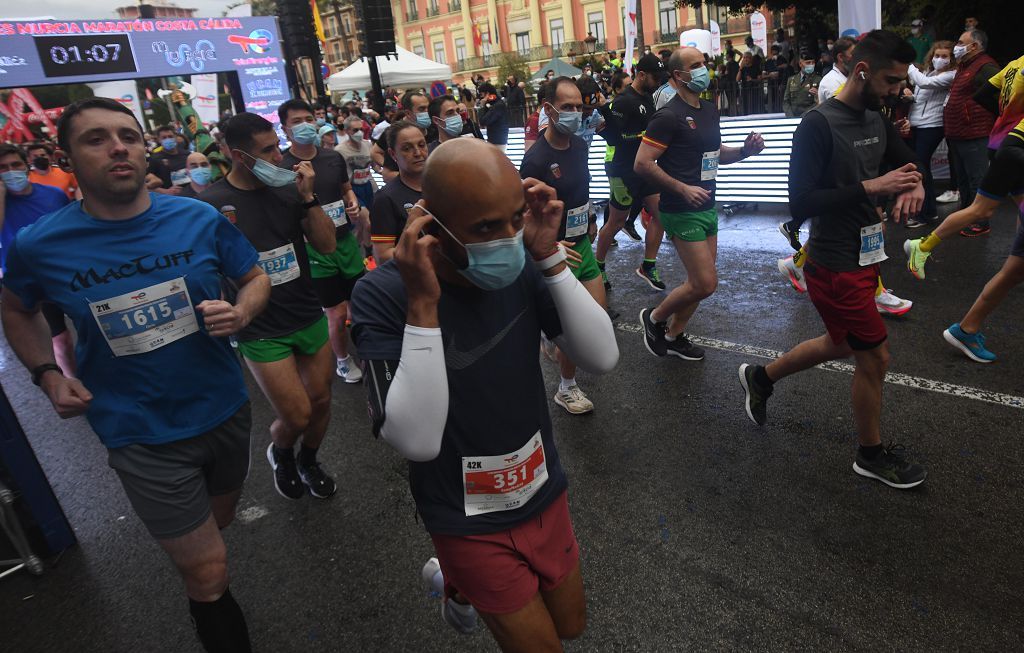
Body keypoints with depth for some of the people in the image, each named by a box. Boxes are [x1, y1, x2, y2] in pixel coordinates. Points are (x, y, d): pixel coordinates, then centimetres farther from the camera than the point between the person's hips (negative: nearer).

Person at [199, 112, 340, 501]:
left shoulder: (287, 189, -1)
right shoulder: (211, 203, -10)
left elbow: (327, 245, -5)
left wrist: (308, 197, -14)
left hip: (309, 317, 4)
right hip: (261, 331, -3)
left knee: (321, 401, 11)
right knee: (297, 415, -4)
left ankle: (308, 462, 40)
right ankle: (279, 453, 32)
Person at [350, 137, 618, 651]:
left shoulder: (521, 267, -11)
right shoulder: (383, 294, -24)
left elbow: (602, 358, -15)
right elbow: (417, 441, -31)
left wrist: (550, 258, -23)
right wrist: (423, 305, -37)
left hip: (543, 493, 5)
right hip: (470, 523, -4)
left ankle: (459, 581, 46)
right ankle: (457, 583, 36)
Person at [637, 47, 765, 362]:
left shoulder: (709, 110, 12)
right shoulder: (669, 116, -15)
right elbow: (642, 163, -20)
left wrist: (745, 150, 4)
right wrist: (683, 189, -23)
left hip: (707, 207, 9)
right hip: (682, 212, -9)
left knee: (700, 282, 13)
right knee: (706, 283, -9)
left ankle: (674, 335, 29)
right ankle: (654, 318, 14)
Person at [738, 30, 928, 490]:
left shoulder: (877, 121, 6)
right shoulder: (817, 125, -19)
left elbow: (908, 161, 20)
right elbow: (801, 202, -24)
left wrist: (912, 184, -4)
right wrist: (870, 186, -27)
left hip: (864, 256, 9)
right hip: (835, 266, -9)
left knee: (842, 345, 23)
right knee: (875, 357, 3)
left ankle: (760, 377, 42)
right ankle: (872, 455, 25)